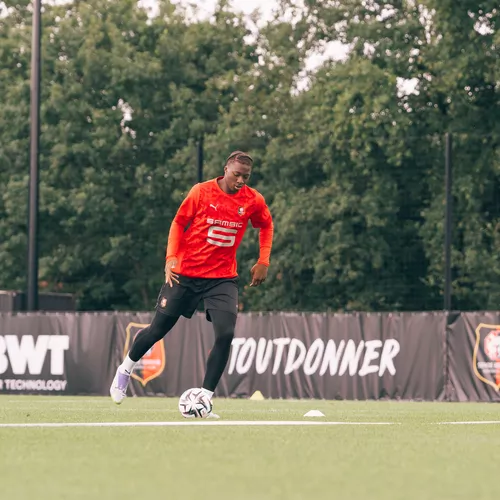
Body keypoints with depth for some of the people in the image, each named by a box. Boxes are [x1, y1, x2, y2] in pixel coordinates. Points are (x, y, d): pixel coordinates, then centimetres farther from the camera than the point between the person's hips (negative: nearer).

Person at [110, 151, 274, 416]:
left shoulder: (253, 200, -4)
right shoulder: (201, 191, -10)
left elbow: (266, 225, 15)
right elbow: (179, 222, 1)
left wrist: (263, 261, 5)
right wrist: (171, 257, -11)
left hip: (222, 279, 1)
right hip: (186, 274, -1)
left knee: (225, 334, -18)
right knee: (158, 329, 8)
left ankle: (205, 397, -8)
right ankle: (126, 368, 36)